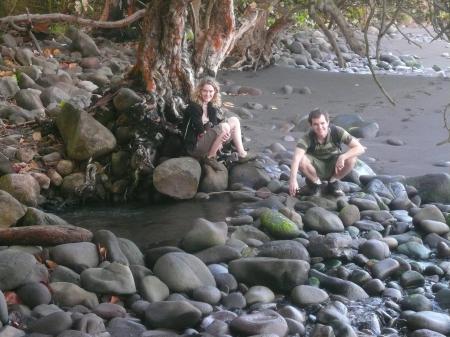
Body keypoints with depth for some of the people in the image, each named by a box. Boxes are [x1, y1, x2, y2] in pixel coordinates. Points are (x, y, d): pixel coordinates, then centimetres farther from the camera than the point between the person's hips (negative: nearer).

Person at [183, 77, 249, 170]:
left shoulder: (212, 107, 6)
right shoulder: (193, 107, -17)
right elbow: (200, 132, -19)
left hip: (207, 139, 8)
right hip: (194, 146, -8)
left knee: (234, 120, 2)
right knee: (224, 127, -27)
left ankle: (241, 154, -1)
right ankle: (210, 157, -15)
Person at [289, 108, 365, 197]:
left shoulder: (337, 132, -23)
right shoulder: (307, 138, -25)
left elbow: (360, 148, -26)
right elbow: (296, 158, -40)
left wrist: (342, 157, -42)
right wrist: (293, 179, -56)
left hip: (334, 166, 1)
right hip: (316, 168, -1)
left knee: (351, 158, -29)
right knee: (301, 160, -32)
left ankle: (333, 182, -2)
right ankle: (316, 183, -3)